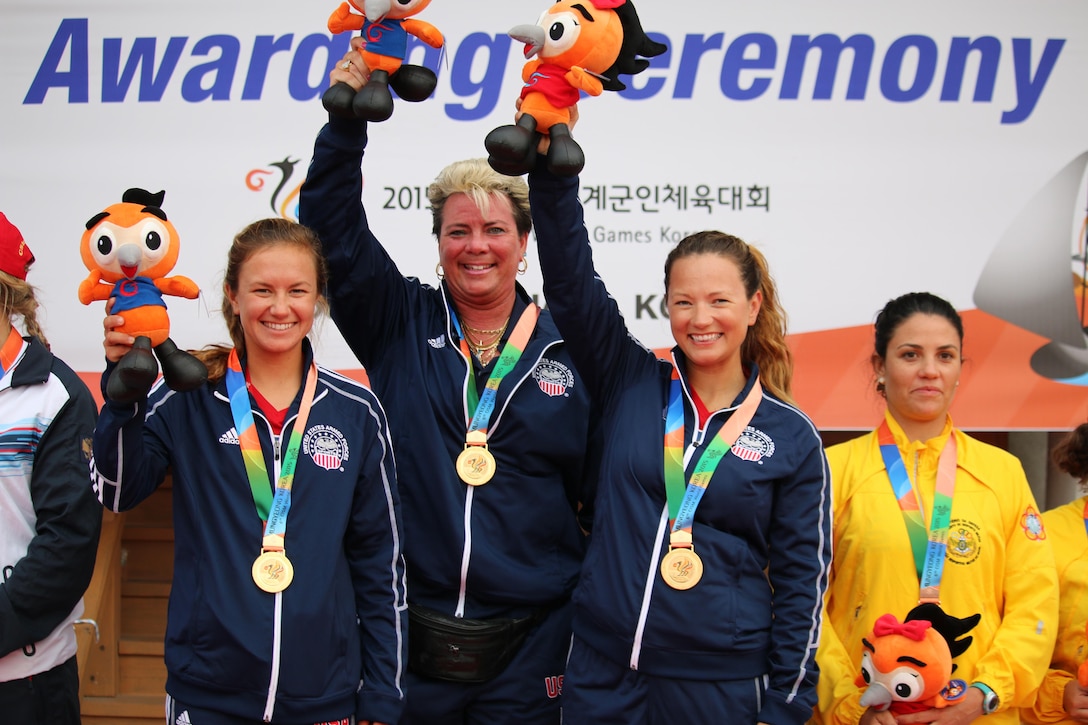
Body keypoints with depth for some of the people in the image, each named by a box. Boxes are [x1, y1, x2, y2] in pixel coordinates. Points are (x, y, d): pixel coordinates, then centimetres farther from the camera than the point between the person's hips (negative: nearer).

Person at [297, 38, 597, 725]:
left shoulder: (568, 348, 2)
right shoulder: (400, 325, 3)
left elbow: (600, 490, 6)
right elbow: (333, 228, -6)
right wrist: (347, 114, -17)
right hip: (408, 629, 1)